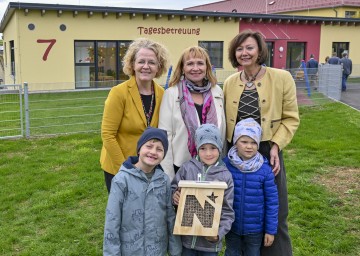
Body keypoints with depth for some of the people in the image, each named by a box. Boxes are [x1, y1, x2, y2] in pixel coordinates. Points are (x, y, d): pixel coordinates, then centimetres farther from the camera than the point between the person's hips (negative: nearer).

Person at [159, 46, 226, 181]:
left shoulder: (217, 92, 6)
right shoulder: (171, 94, -4)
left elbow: (222, 129, 11)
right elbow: (165, 134, -7)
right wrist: (168, 175, -11)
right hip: (181, 166, -3)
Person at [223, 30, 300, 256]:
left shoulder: (281, 78, -5)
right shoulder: (229, 82, 6)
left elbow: (291, 118, -3)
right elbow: (225, 120, 11)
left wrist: (276, 145, -14)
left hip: (268, 152, -3)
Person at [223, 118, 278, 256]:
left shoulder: (265, 169, -14)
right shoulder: (225, 164, -13)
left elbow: (272, 201, -7)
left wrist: (271, 230, -4)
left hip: (255, 229, 0)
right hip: (231, 226, 1)